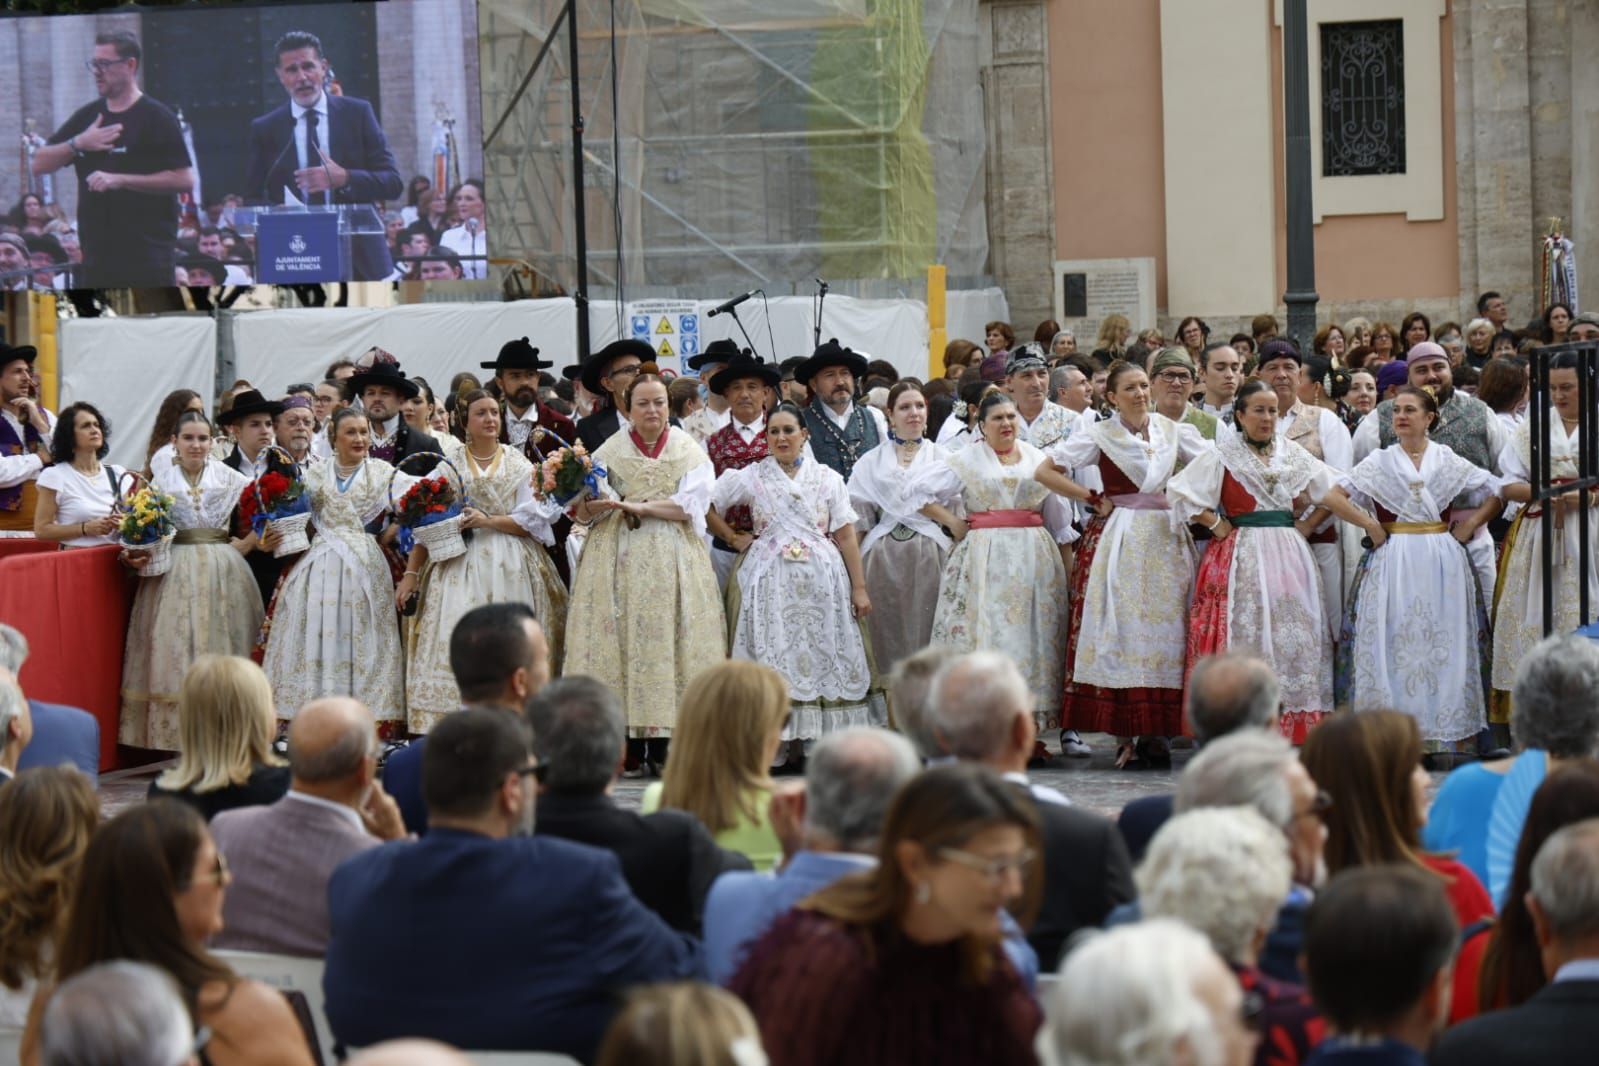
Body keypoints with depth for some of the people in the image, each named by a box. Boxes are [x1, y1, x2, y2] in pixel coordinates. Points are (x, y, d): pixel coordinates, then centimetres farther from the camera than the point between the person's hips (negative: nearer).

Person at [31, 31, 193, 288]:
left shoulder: (156, 117, -4)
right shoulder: (86, 117, 13)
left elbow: (185, 179, -12)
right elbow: (39, 165, 12)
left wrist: (120, 179, -18)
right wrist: (77, 144, -6)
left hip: (147, 259, -6)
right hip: (96, 258, 6)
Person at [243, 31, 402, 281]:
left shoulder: (357, 113, 6)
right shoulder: (264, 129, 8)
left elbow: (393, 182, 3)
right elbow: (253, 200, 10)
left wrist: (344, 179, -15)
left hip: (358, 260, 0)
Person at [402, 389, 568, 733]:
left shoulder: (518, 464, 9)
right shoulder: (448, 459, 6)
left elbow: (530, 519, 1)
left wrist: (488, 521, -13)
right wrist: (411, 571, -5)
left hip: (509, 566, 1)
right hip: (458, 561, -1)